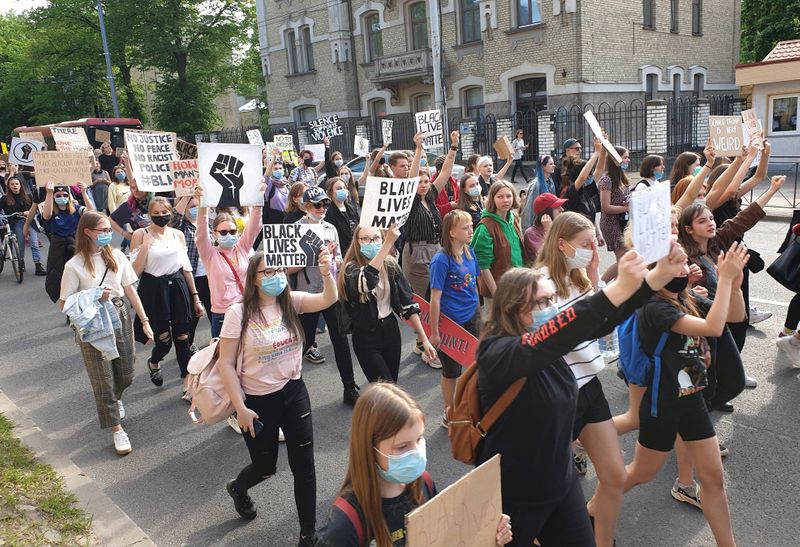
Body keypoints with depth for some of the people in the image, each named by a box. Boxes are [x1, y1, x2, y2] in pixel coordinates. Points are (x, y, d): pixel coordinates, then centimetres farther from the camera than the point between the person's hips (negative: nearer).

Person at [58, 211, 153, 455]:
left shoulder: (116, 256, 0)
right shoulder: (74, 265, -10)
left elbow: (130, 290, 3)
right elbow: (64, 304, -7)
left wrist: (145, 321, 2)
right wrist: (94, 296, -20)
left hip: (120, 318, 3)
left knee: (126, 375, 13)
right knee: (103, 379, 4)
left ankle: (114, 399, 48)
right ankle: (117, 430, 18)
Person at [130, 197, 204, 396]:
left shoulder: (178, 234, 7)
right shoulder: (140, 234, -4)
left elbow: (186, 267, 11)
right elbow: (135, 271, -8)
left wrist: (195, 297, 10)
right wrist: (145, 245, -19)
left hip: (178, 287, 3)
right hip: (154, 289, -3)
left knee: (182, 338, 3)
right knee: (164, 340, 0)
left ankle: (188, 385, 13)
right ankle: (153, 363, 37)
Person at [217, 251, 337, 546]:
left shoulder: (291, 302, -7)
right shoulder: (239, 313, -15)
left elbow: (328, 299, -24)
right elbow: (226, 364, -12)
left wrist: (326, 273, -44)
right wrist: (240, 408, -12)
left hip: (294, 393, 3)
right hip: (258, 401, -2)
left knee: (304, 465, 6)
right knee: (265, 466, 16)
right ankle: (237, 488, 53)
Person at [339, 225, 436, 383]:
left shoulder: (391, 265, -4)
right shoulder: (352, 268, -16)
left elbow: (407, 302, -2)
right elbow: (365, 282, -40)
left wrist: (424, 338, -5)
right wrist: (388, 243, -46)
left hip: (391, 330, 4)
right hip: (366, 336, -4)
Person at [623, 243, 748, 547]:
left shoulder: (688, 300, 0)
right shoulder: (655, 308, -24)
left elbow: (736, 315, 6)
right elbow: (713, 327, -33)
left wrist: (735, 281, -12)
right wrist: (725, 277, -29)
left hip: (692, 399, 7)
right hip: (663, 405, -7)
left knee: (713, 477, 13)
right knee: (640, 474, 12)